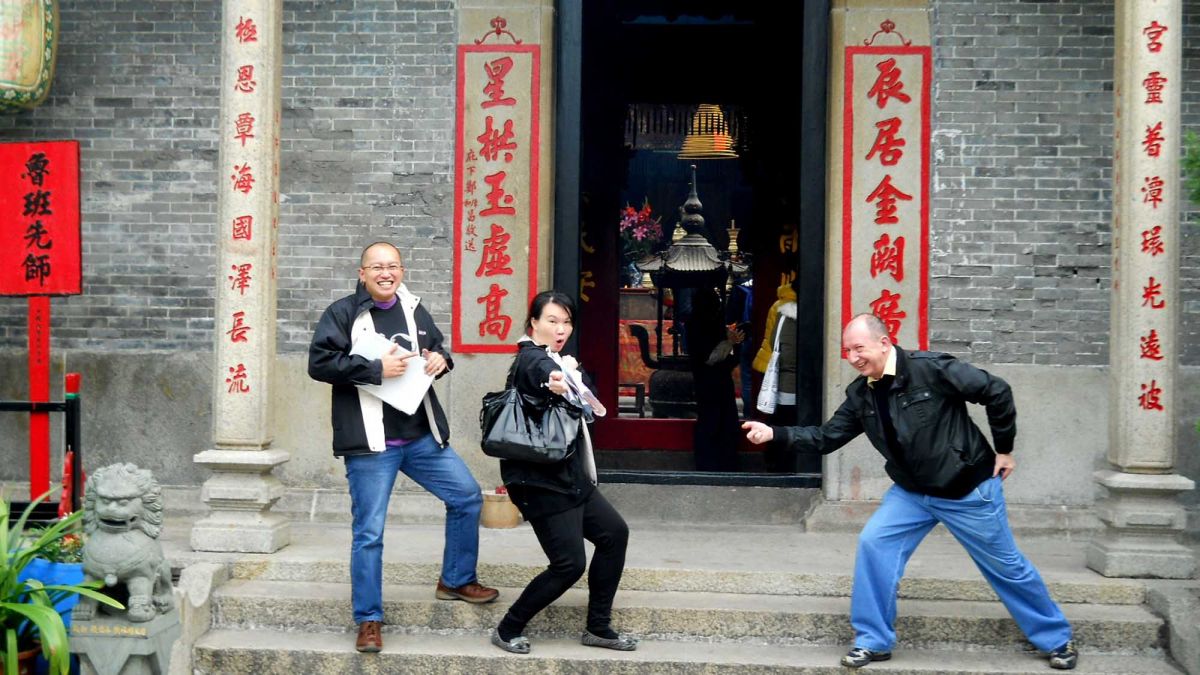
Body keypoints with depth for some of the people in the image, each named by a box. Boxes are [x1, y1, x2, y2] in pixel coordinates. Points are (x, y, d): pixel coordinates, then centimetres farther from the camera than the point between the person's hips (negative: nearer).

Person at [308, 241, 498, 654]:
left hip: (421, 437, 6)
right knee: (369, 532, -3)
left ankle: (456, 581, 31)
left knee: (468, 497, 11)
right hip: (370, 444, -6)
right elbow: (319, 362, -15)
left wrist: (441, 359, 1)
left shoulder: (415, 311, 11)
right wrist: (377, 369, -20)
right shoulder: (342, 314, -6)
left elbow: (435, 349, 25)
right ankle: (369, 620, 10)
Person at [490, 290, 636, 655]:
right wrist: (556, 380, -67)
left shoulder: (552, 359, 15)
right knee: (569, 564, -9)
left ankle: (598, 627, 17)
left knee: (615, 532, 10)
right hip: (541, 480, -10)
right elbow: (544, 372, -42)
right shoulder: (531, 358, -16)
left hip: (568, 474, 10)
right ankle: (508, 630, 7)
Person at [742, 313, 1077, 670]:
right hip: (912, 492, 5)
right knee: (874, 543, -11)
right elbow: (826, 437, -2)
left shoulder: (931, 369, -24)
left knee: (1005, 566, 7)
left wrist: (1003, 450, -11)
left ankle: (1056, 639, 28)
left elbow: (996, 392, -18)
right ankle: (873, 641, 1)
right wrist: (774, 433, -15)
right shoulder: (860, 394, -5)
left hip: (968, 489, -5)